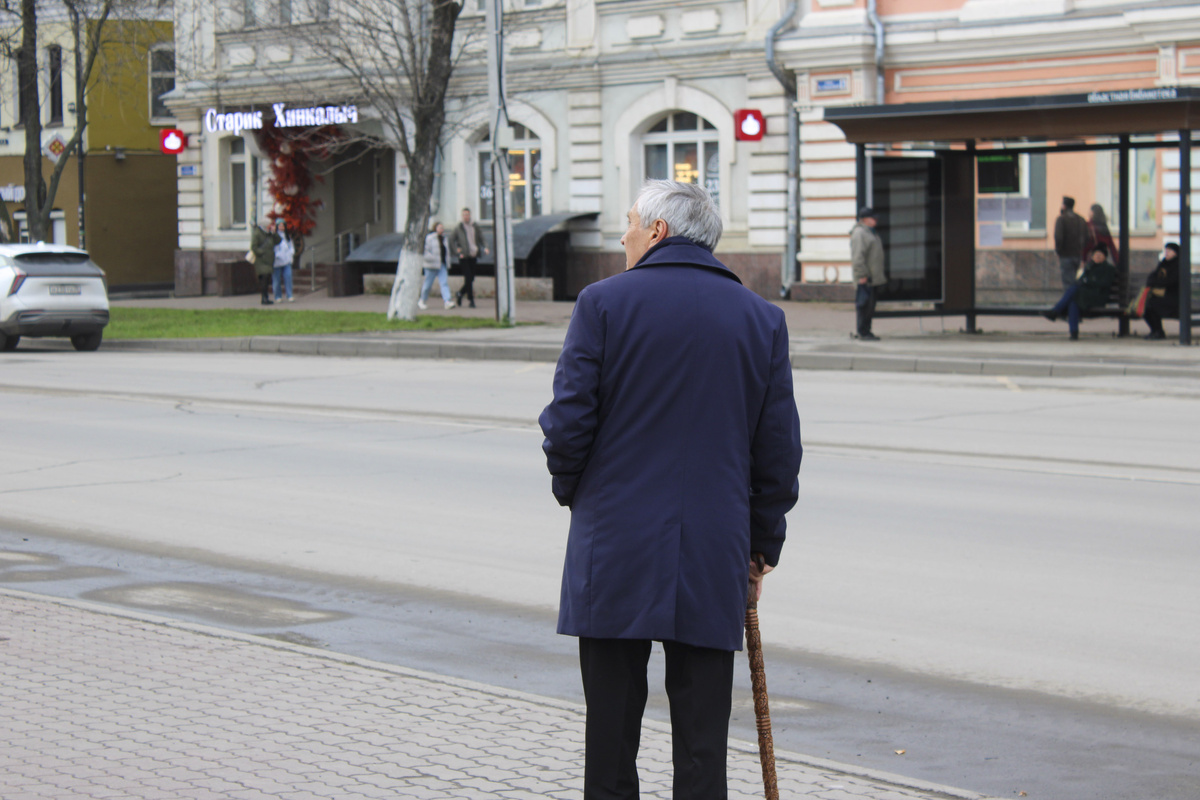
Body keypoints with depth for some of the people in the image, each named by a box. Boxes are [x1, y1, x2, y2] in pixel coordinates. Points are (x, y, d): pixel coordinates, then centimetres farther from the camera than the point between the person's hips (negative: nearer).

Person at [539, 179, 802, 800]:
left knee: (611, 728, 5)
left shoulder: (604, 302, -3)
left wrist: (571, 490, 14)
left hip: (615, 548, -2)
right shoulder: (761, 317, 6)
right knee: (703, 736, 5)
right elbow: (779, 450, 6)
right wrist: (761, 548, 16)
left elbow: (567, 421, -6)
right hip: (716, 554, 2)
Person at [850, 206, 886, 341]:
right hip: (865, 279, -10)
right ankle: (863, 333, -6)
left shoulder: (870, 232, 20)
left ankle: (866, 332, 17)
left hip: (873, 278, 10)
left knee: (870, 306, 12)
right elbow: (857, 256, -19)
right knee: (864, 305, -8)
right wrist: (862, 275, -22)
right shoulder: (859, 233, -13)